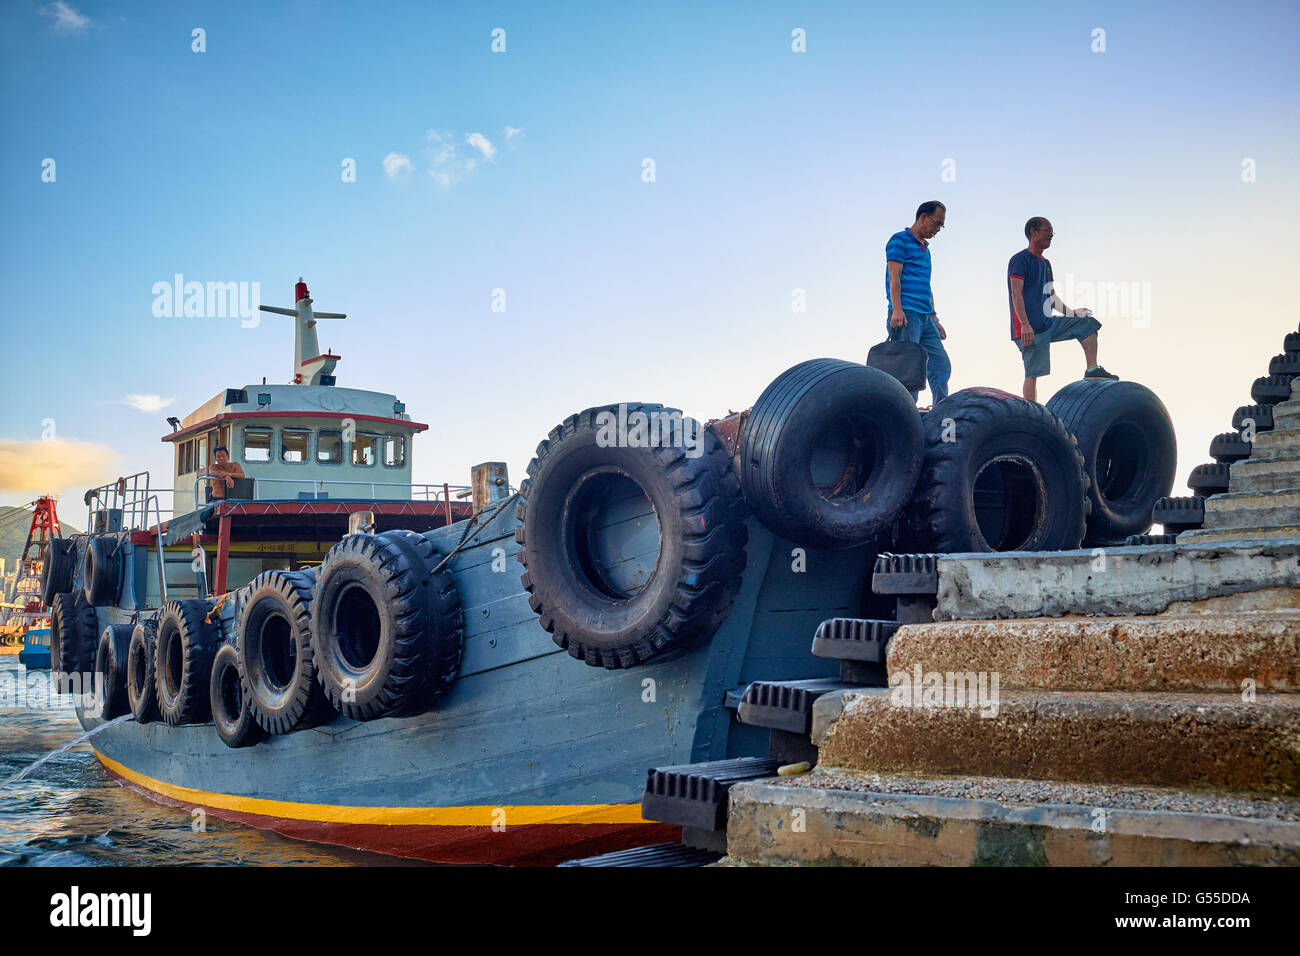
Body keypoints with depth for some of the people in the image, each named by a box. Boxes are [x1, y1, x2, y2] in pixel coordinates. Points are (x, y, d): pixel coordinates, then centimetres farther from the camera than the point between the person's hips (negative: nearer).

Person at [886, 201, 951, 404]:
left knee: (941, 365, 3)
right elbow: (894, 278, -11)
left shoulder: (925, 248, 24)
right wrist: (897, 310, -22)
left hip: (925, 318, 9)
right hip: (906, 315, -9)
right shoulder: (900, 240, -1)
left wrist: (935, 319, 23)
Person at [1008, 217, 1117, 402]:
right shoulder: (1020, 260, -8)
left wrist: (1072, 313, 21)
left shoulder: (1045, 263, 21)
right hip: (1031, 330, -9)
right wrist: (1025, 325, -26)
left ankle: (1092, 370, 4)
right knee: (1033, 373, -11)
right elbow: (1016, 293, -17)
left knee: (1088, 323, 5)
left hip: (1048, 324, 9)